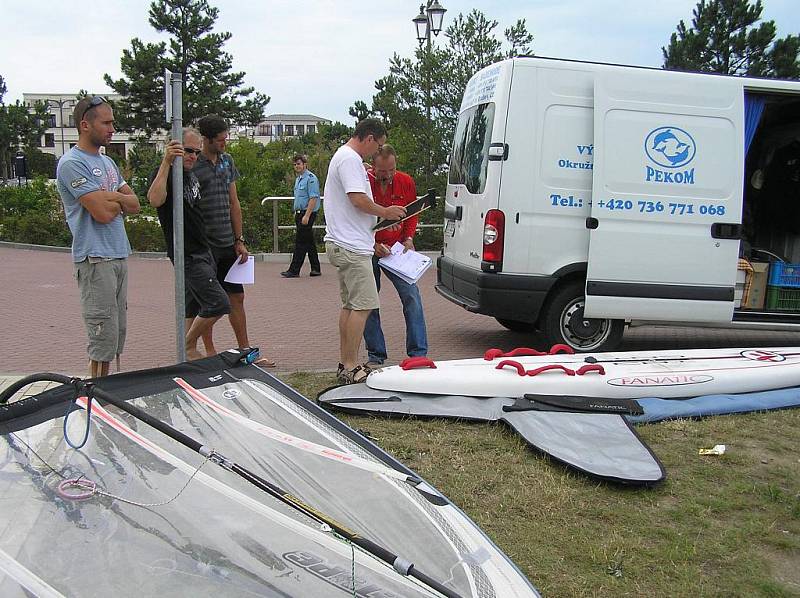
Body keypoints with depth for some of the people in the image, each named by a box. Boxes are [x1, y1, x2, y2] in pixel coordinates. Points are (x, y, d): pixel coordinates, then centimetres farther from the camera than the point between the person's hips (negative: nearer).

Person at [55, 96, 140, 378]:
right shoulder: (72, 163, -11)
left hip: (119, 256, 9)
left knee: (117, 334, 12)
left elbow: (134, 204, 11)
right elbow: (104, 213, -19)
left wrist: (111, 197, -9)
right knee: (104, 339, -8)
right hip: (96, 259, -9)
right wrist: (120, 199, 2)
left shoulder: (107, 162, 18)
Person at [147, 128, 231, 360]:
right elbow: (155, 200, -36)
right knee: (218, 304, -12)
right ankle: (188, 347, 5)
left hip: (203, 251, 9)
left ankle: (190, 351, 22)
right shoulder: (166, 173, -13)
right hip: (187, 256, -9)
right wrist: (166, 163, -39)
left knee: (194, 308, 13)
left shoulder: (191, 175, 15)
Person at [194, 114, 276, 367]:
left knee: (237, 298, 11)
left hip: (228, 243, 7)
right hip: (205, 244, -6)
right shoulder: (193, 166, -10)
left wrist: (239, 240, 12)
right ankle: (210, 353, 15)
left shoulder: (227, 161, 11)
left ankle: (246, 350, 20)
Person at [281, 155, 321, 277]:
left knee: (301, 242, -8)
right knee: (309, 241, 11)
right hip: (299, 213, 10)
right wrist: (296, 213, 20)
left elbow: (313, 198, -19)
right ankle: (315, 269, 16)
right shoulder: (298, 179, 17)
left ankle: (294, 270, -6)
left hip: (308, 213, -10)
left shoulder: (310, 178, -13)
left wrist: (306, 216, -23)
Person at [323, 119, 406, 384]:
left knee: (350, 304, 14)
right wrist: (385, 212, -7)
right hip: (351, 246, -11)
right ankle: (351, 368, -9)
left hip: (342, 244, 11)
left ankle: (345, 364, 19)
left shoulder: (344, 157, 22)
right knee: (363, 305, -11)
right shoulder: (350, 159, -12)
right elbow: (358, 199, -22)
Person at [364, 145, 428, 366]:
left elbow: (412, 214, 14)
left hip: (397, 248, 2)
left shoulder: (406, 182, 0)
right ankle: (376, 355, 14)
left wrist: (409, 238, -3)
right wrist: (373, 245, -18)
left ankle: (419, 353, 0)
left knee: (412, 296, -7)